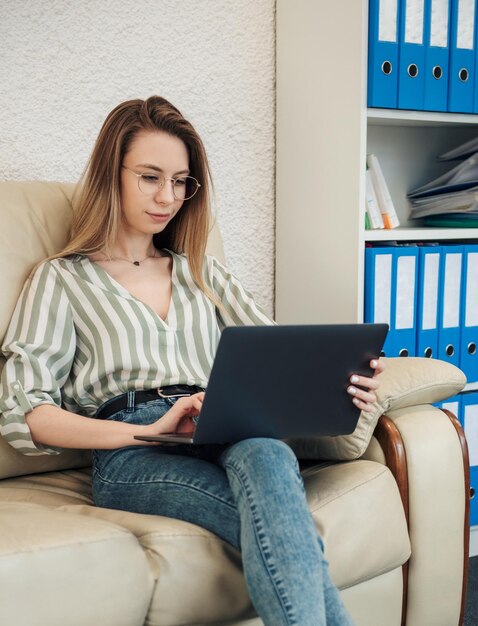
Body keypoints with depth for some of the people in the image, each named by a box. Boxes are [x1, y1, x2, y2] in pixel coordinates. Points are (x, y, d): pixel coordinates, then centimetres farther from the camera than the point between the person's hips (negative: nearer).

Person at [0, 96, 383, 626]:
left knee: (266, 457, -37)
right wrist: (149, 430, -13)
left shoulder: (203, 273, 29)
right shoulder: (62, 280, 15)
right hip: (131, 457, -3)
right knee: (281, 523, -35)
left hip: (227, 438, 4)